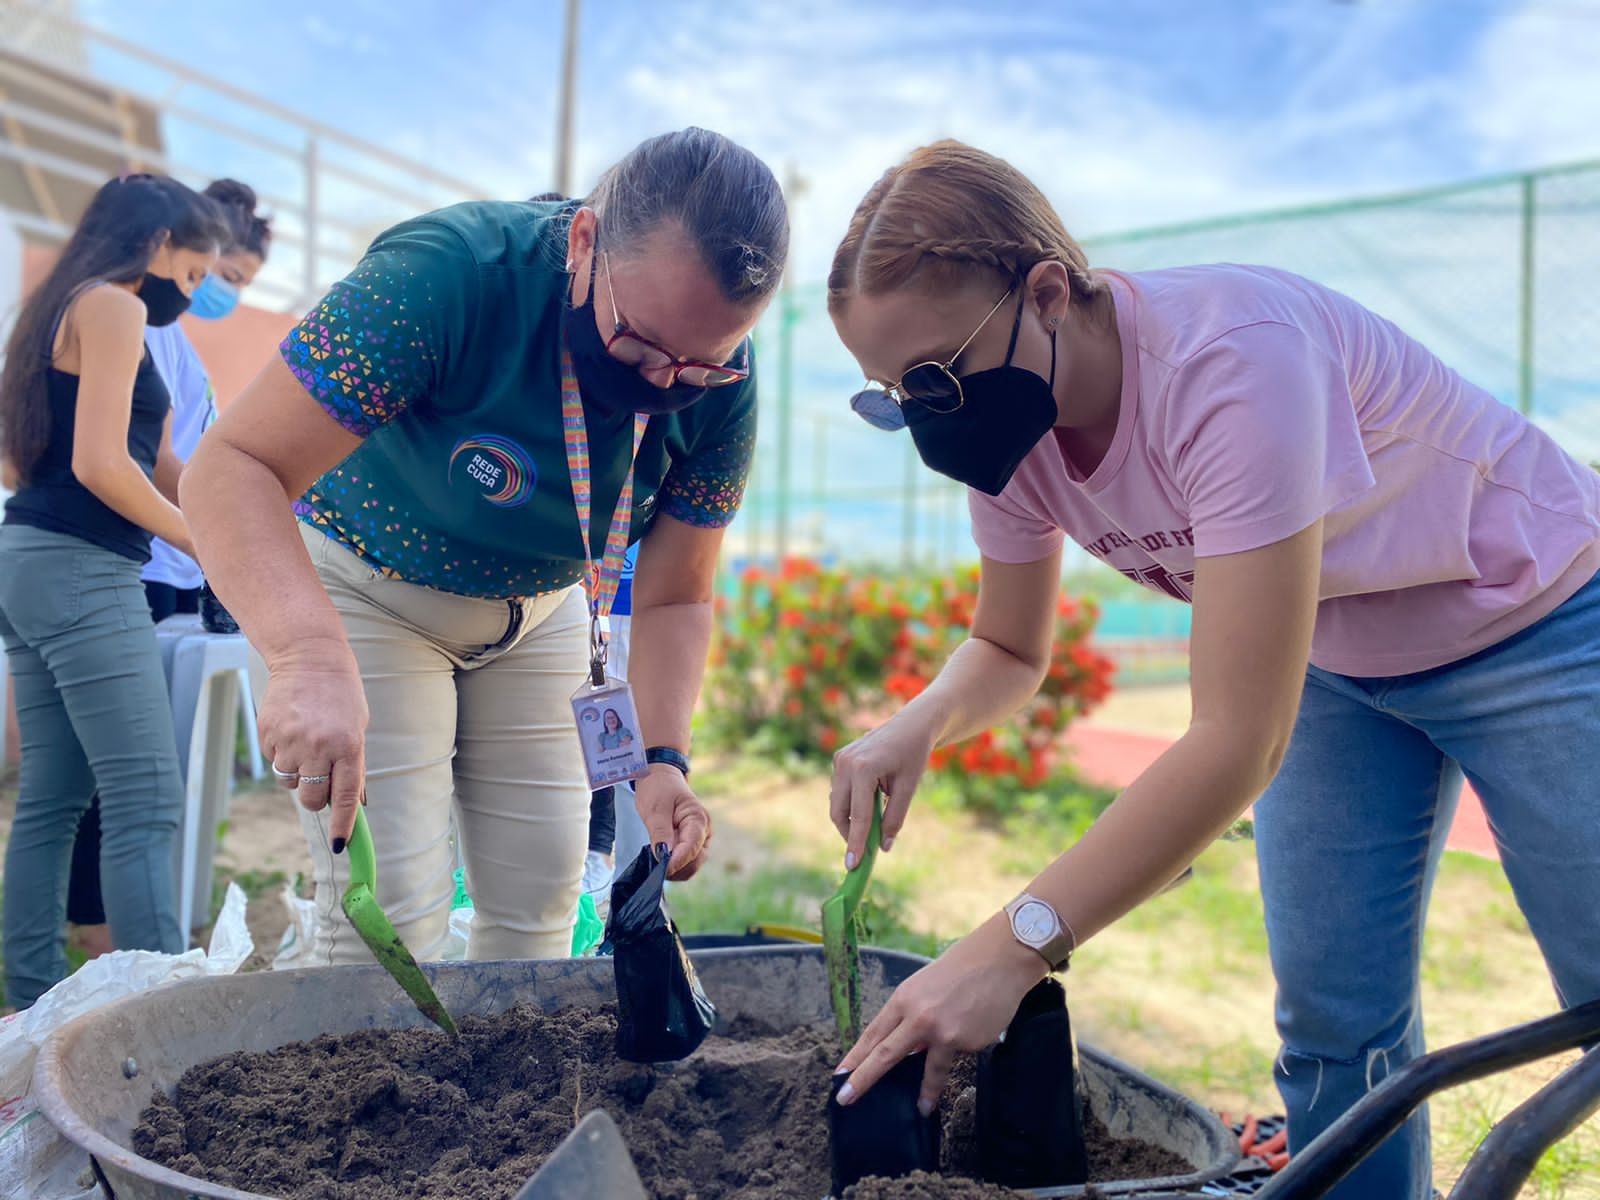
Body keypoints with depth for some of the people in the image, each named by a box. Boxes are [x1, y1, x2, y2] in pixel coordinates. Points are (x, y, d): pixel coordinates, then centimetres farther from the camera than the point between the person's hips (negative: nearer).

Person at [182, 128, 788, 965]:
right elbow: (234, 466, -37)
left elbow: (673, 599, -9)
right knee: (390, 912, -10)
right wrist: (310, 655, -54)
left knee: (540, 903, 5)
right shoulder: (450, 273, -34)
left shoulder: (720, 386, -19)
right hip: (362, 589, -4)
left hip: (537, 607, 4)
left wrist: (662, 759, -25)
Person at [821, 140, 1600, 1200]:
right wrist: (920, 725, -21)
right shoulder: (1008, 418, -14)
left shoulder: (1235, 360, -37)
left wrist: (1013, 947, -42)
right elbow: (1009, 651, 1)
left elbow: (1240, 740, -40)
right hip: (1337, 665, 6)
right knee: (1332, 1018, 2)